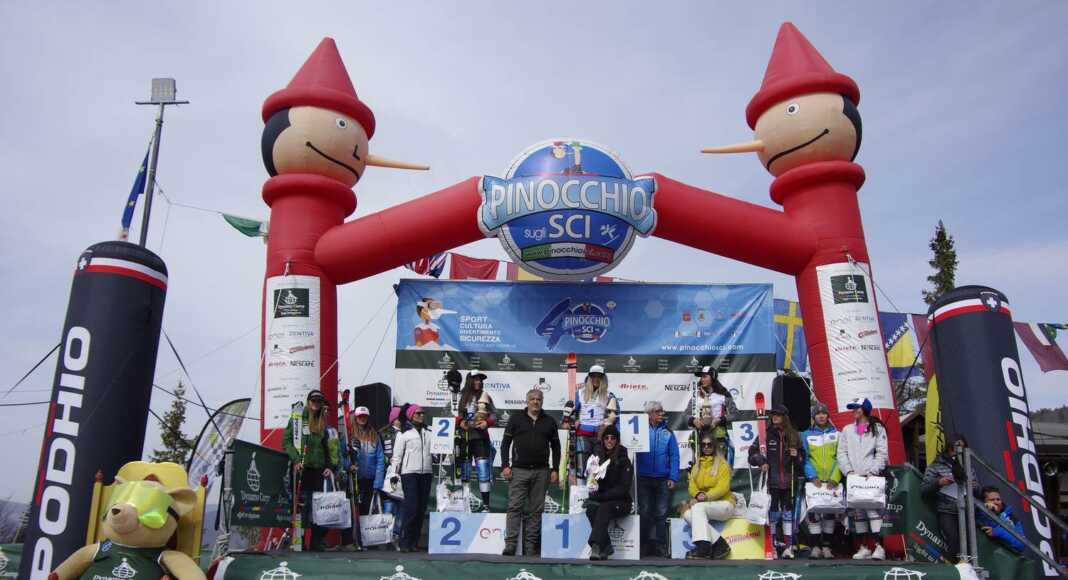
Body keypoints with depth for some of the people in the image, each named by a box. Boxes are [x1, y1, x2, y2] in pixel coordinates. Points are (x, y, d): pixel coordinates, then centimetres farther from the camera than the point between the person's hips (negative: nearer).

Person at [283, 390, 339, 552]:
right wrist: (295, 459, -14)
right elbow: (286, 441, -2)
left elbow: (331, 447, 16)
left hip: (319, 470, 3)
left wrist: (330, 466, 4)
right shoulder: (298, 419, 4)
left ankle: (317, 541, 6)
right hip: (302, 469, -3)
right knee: (302, 504, -6)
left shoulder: (324, 423, 15)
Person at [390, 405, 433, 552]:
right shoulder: (404, 433, 3)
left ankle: (414, 542, 10)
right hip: (409, 473, -5)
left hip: (426, 473, 5)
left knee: (422, 508, 3)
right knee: (411, 507, -12)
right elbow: (397, 455, 1)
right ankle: (404, 542, -5)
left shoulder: (429, 433, 16)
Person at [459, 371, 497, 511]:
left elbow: (494, 414, 7)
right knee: (464, 469, 7)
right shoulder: (462, 397, 6)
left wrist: (487, 423, -10)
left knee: (483, 468, -8)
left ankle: (486, 504, -5)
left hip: (480, 437, -2)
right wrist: (460, 422, -7)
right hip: (464, 437, 2)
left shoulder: (485, 396, 5)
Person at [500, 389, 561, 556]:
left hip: (541, 472, 2)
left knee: (535, 510, 5)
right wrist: (505, 466, -5)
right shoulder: (516, 419, 6)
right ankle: (510, 545, -4)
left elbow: (556, 447, 13)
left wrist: (555, 470, 5)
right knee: (515, 507, -6)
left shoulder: (549, 422, 11)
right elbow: (505, 443, 5)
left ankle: (530, 546, 11)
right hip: (519, 471, -2)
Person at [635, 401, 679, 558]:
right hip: (644, 479, 0)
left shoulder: (668, 432, 2)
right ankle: (645, 547, 17)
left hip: (663, 480, 0)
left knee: (661, 514, 5)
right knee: (645, 513, 8)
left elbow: (674, 456, -1)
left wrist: (673, 478, -7)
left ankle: (661, 548, 13)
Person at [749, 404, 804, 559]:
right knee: (773, 511, 4)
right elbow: (753, 451, 5)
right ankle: (772, 544, 14)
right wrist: (760, 461, -11)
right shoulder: (766, 434, 2)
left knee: (788, 511, 3)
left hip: (788, 482, 1)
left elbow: (801, 462, 14)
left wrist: (796, 456, -7)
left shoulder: (794, 436, 7)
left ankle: (788, 546, 7)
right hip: (771, 481, -1)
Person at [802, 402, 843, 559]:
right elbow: (805, 458, 0)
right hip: (814, 481, -1)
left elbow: (840, 457, 1)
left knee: (831, 513, 3)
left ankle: (826, 546, 12)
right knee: (813, 513, -7)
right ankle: (816, 546, 0)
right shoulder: (807, 435, 5)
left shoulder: (836, 434, 7)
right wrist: (813, 477, -12)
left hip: (832, 481, 1)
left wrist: (835, 479, -10)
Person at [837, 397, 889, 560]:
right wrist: (849, 471, -3)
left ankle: (878, 547, -12)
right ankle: (863, 547, 8)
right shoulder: (847, 430, 17)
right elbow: (841, 453, 10)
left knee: (874, 510, -13)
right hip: (853, 477, 4)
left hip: (872, 477, -4)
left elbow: (882, 453, -1)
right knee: (857, 513, 3)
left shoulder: (877, 428, 7)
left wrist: (872, 472, -11)